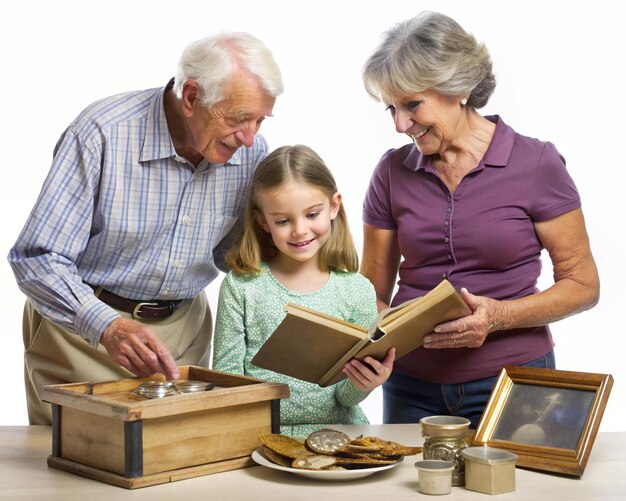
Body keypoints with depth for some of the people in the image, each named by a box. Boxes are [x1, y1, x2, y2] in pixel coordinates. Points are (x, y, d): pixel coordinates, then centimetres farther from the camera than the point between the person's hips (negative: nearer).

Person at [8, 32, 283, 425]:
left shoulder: (252, 151, -8)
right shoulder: (102, 134, -23)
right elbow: (37, 259, -24)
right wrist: (107, 326, -39)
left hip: (184, 328, 4)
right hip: (83, 326, -3)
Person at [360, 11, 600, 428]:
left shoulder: (536, 163, -7)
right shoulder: (392, 172, 2)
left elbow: (583, 285, -5)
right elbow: (374, 291, 6)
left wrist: (499, 316, -20)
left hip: (513, 382, -2)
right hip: (412, 389, 3)